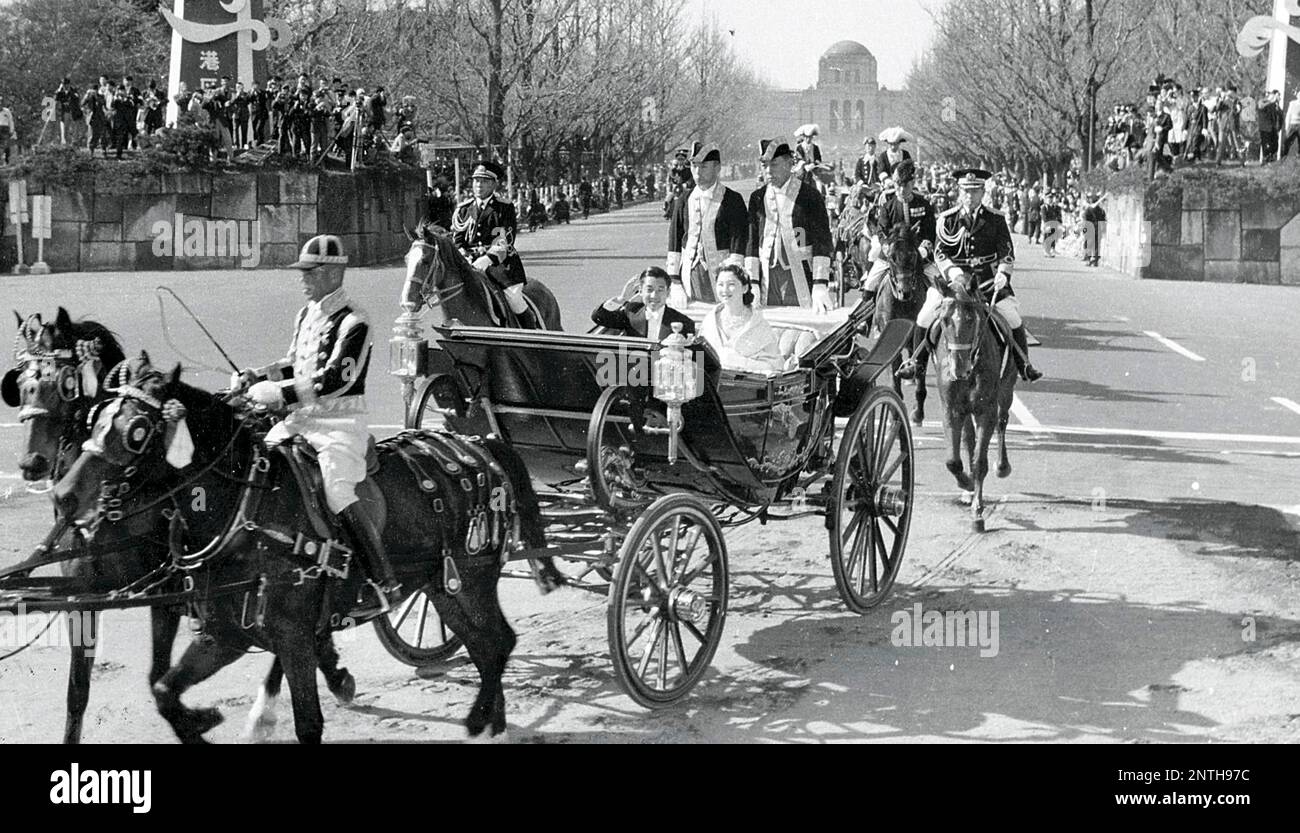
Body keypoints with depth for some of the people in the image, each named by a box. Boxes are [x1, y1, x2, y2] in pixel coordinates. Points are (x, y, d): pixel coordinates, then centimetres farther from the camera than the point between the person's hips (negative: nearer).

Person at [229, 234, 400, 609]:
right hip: (300, 418, 9)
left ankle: (385, 580, -19)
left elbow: (336, 379, -21)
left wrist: (281, 393, -23)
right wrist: (255, 377, 7)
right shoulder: (307, 314, 15)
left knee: (338, 492, -25)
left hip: (340, 423, -9)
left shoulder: (353, 322, -12)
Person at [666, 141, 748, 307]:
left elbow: (738, 243, -6)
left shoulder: (733, 200, -1)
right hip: (688, 274, 3)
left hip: (719, 273, -3)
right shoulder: (683, 201, 10)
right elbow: (674, 242, 10)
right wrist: (675, 282, 3)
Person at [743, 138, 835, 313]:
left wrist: (820, 286, -13)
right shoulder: (758, 198, 11)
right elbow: (752, 243, 12)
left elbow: (823, 242, -4)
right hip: (768, 279, 4)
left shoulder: (809, 195, -1)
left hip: (802, 278, -3)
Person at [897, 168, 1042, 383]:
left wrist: (1003, 273, -19)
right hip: (954, 277, 0)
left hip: (988, 279, 0)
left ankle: (1024, 365, 6)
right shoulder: (948, 219, 1)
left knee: (1012, 317, -11)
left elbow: (1007, 251, 1)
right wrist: (951, 271, -23)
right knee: (925, 318, -12)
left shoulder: (996, 219, 3)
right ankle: (915, 361, 7)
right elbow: (939, 252, -3)